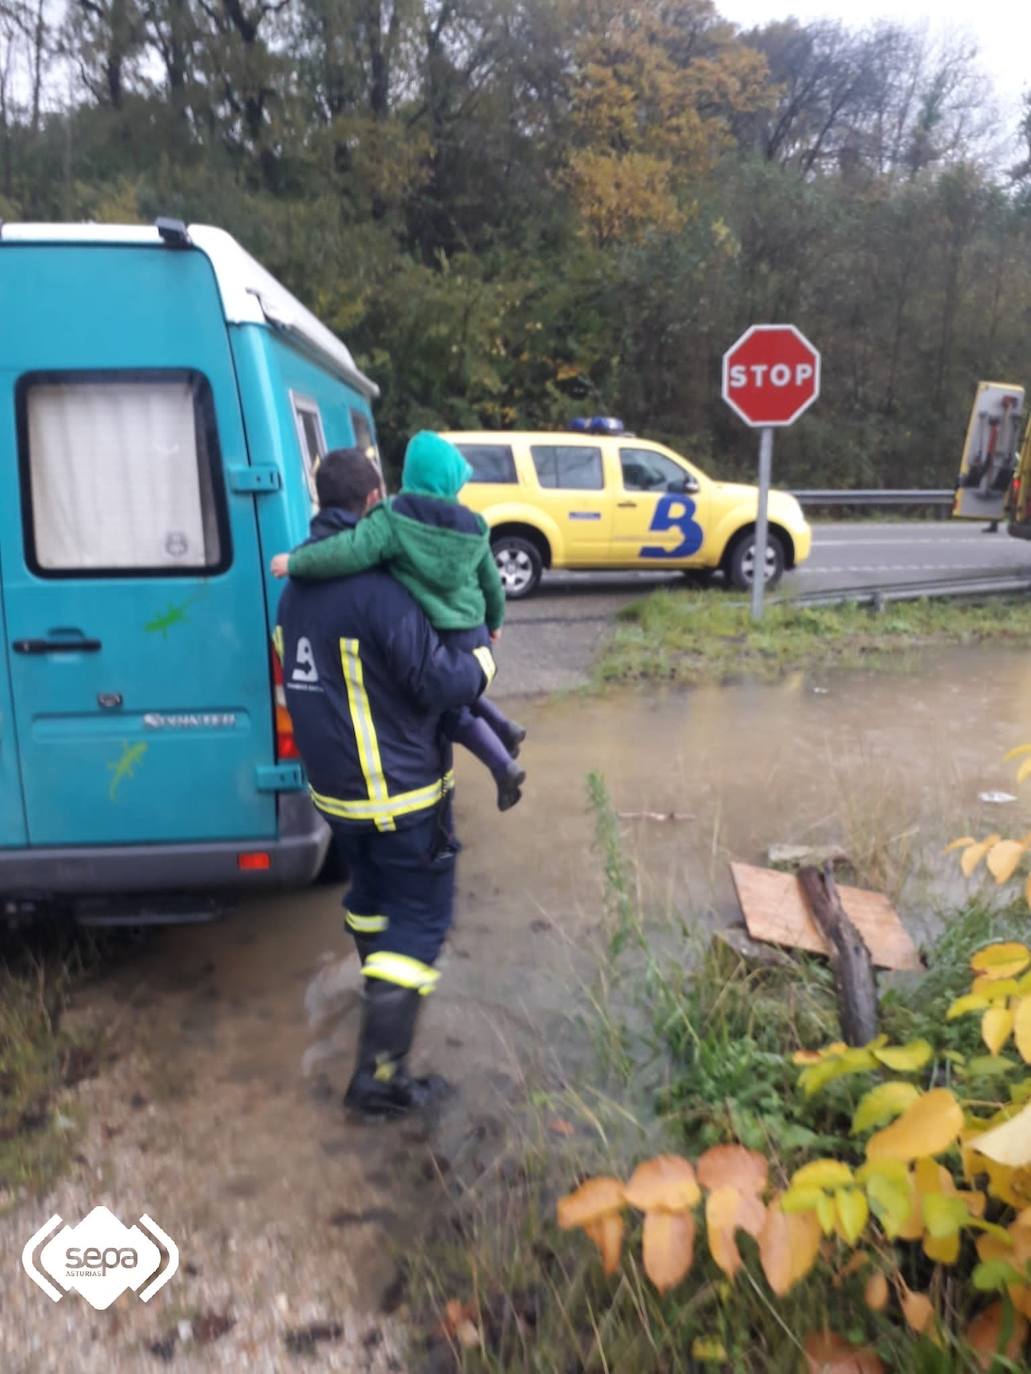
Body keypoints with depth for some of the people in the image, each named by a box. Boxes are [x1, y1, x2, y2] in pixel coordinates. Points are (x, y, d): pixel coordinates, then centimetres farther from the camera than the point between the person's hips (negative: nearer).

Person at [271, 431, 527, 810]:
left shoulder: (394, 519, -16)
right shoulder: (471, 527, 0)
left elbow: (350, 551, -29)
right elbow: (492, 582, 10)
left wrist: (294, 561, -15)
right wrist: (494, 622, 28)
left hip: (433, 639, -5)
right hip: (472, 633, 5)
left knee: (451, 714, 16)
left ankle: (503, 767, 12)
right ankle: (505, 730, 35)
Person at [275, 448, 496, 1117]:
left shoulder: (297, 586, 3)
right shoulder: (378, 588, -24)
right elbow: (442, 684, -22)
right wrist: (483, 658, -3)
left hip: (332, 785, 8)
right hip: (401, 791, -8)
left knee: (371, 892, 28)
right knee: (420, 917, 4)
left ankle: (380, 982, 51)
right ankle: (381, 1073, 6)